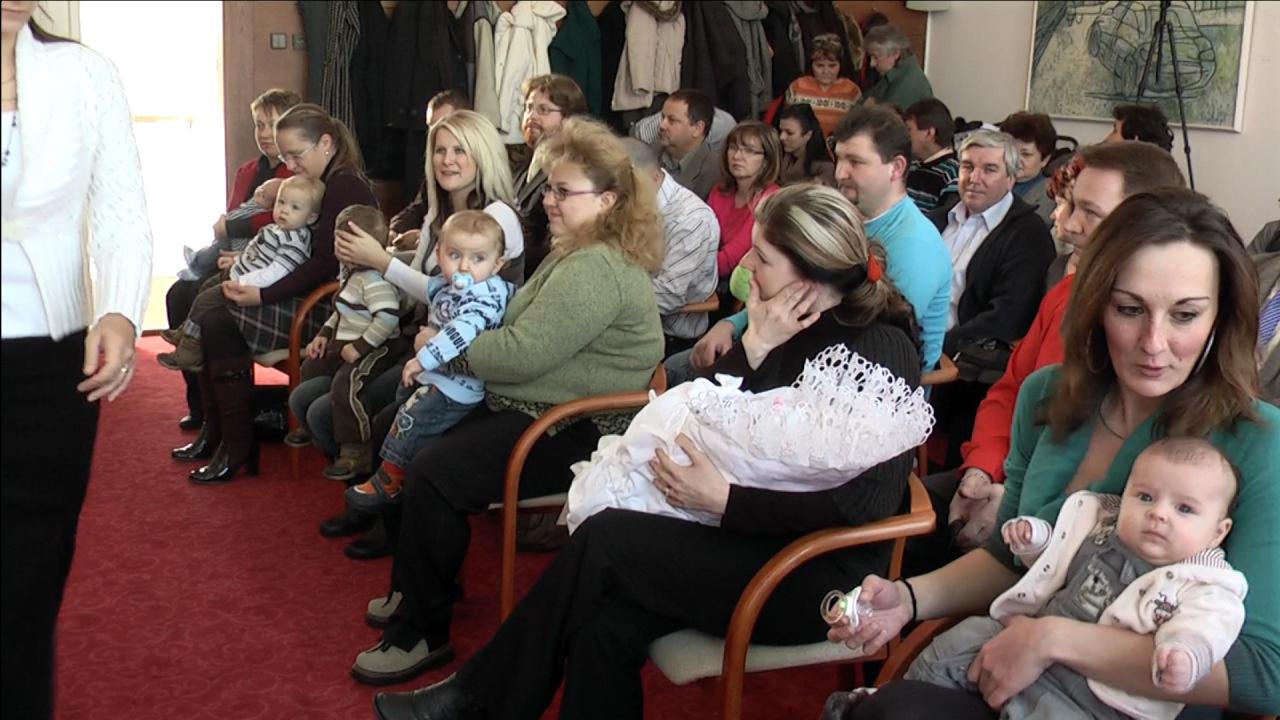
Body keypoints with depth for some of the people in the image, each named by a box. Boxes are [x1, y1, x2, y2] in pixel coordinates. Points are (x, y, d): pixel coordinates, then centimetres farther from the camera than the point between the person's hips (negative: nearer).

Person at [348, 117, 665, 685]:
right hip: (536, 410, 11)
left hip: (576, 433, -11)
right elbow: (525, 333, 16)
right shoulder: (578, 254, 14)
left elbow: (523, 353, -25)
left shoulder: (596, 270, -21)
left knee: (433, 473, -21)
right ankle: (413, 591, 23)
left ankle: (423, 633, -5)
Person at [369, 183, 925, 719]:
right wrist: (754, 346, -11)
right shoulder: (793, 326, 8)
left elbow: (864, 502, -24)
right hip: (755, 536, 7)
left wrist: (725, 499, -24)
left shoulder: (879, 349, -16)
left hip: (821, 573, -7)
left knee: (603, 540, -18)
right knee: (607, 624, -17)